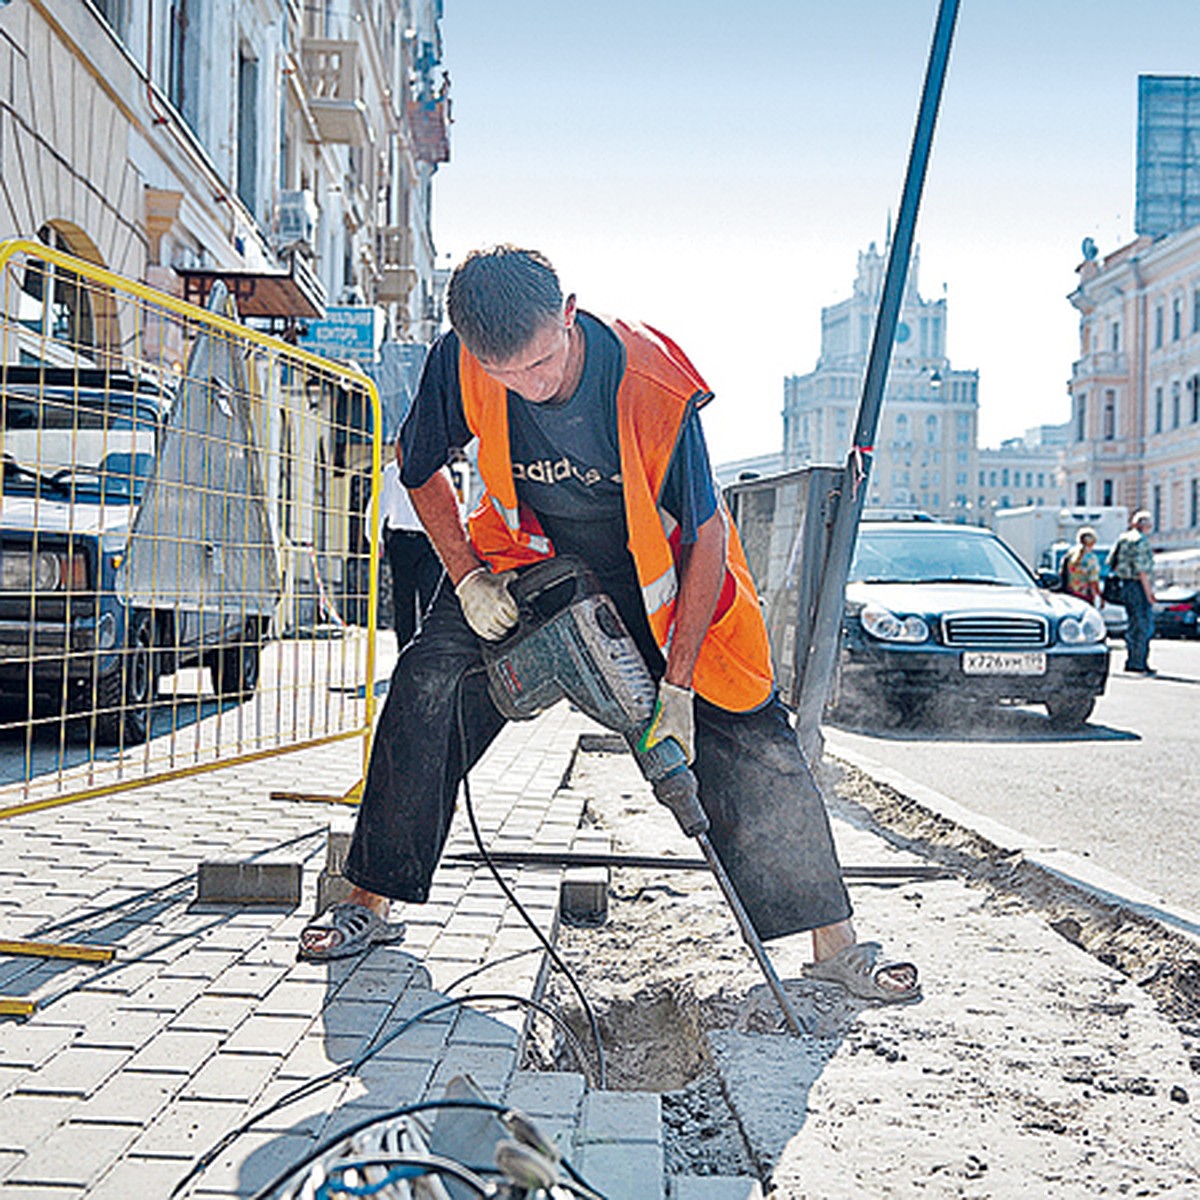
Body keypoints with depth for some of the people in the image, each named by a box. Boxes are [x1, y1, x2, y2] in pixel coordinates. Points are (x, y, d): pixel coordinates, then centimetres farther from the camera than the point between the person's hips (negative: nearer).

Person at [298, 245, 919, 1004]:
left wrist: (676, 687, -25)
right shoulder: (458, 366, -26)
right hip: (531, 557, 2)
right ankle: (371, 904, 1)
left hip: (657, 572, -2)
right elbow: (422, 469, -4)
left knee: (749, 738, -9)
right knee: (428, 686, -15)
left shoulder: (655, 385, -34)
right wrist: (467, 579, -14)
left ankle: (837, 945, 3)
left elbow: (708, 535, -25)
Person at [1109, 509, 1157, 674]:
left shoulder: (1124, 538, 13)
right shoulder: (1140, 540, -14)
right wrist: (1149, 592, -16)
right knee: (1143, 626, -5)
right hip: (1138, 586, -9)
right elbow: (1141, 569, -19)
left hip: (1126, 585, 9)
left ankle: (1130, 662, 19)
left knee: (1134, 625, 15)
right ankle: (1138, 664, -5)